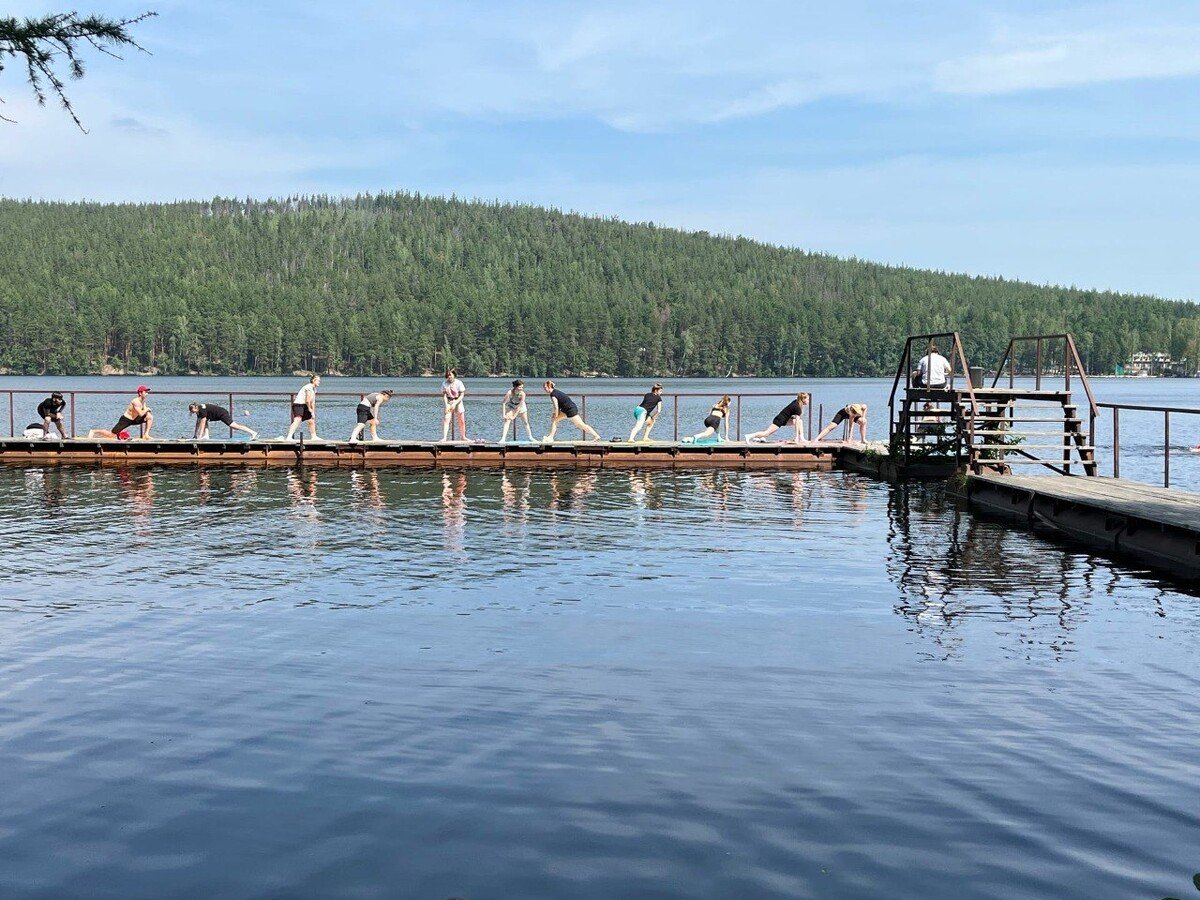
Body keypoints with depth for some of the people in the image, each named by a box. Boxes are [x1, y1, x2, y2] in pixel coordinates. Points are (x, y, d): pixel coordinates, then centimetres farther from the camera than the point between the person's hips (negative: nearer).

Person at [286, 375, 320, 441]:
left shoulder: (314, 389, 17)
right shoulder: (309, 387, -15)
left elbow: (313, 402, 18)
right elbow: (308, 400, -17)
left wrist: (313, 412, 10)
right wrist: (310, 410, -4)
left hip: (304, 406, 11)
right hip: (298, 404, -11)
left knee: (311, 421, 20)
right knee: (298, 420, -29)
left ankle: (314, 437, 36)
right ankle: (289, 437, -42)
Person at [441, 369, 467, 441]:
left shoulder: (459, 383, -12)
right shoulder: (444, 384, -7)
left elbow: (462, 395, -11)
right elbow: (444, 395, -6)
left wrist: (455, 404, -20)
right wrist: (446, 404, -19)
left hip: (458, 402, 0)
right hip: (449, 402, 0)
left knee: (462, 421, 4)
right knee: (446, 419, -14)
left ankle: (463, 437, 20)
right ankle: (444, 437, -19)